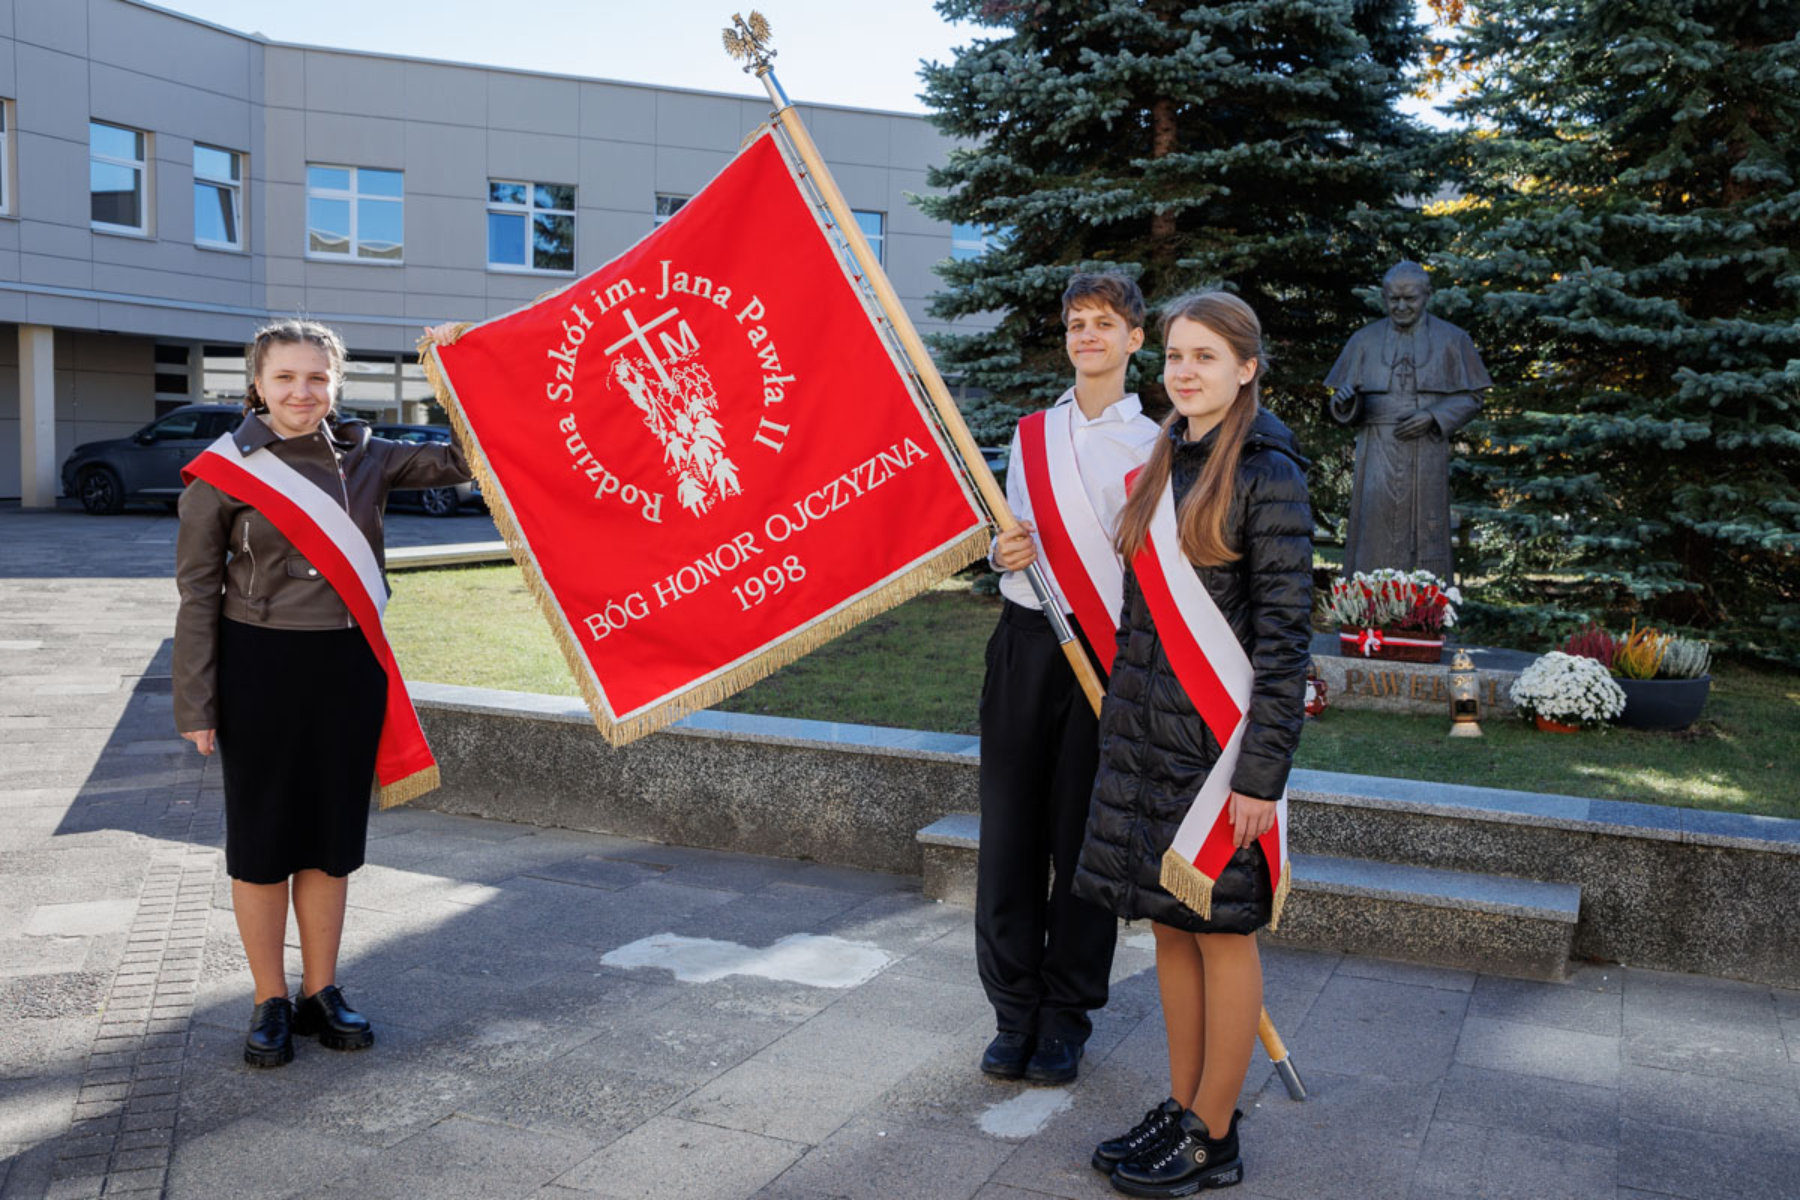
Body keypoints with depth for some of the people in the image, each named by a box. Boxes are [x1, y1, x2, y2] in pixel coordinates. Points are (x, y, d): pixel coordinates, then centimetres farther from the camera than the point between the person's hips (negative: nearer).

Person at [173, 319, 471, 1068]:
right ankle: (271, 1004, 20)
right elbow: (198, 592, -4)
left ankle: (321, 992, 24)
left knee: (333, 836, 11)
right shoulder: (226, 470, -5)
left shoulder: (365, 458, 4)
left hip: (348, 666, 3)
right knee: (262, 840, 6)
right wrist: (196, 704, -6)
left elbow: (459, 460, 2)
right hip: (260, 668, -3)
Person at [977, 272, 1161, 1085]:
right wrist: (1004, 554, -3)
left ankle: (1065, 1019, 18)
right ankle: (1014, 1011, 18)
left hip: (1108, 652, -3)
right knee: (1011, 829, 4)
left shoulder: (1154, 444, 2)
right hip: (1027, 642, 3)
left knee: (1086, 836, 3)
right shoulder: (1031, 434, 13)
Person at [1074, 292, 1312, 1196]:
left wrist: (1261, 772, -18)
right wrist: (1122, 719, 16)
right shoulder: (1160, 464, 12)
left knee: (1220, 930, 3)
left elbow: (1284, 631, -14)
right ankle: (1183, 1107, 27)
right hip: (1144, 726, 8)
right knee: (1169, 924, 13)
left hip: (1217, 735, -7)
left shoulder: (1265, 474, -11)